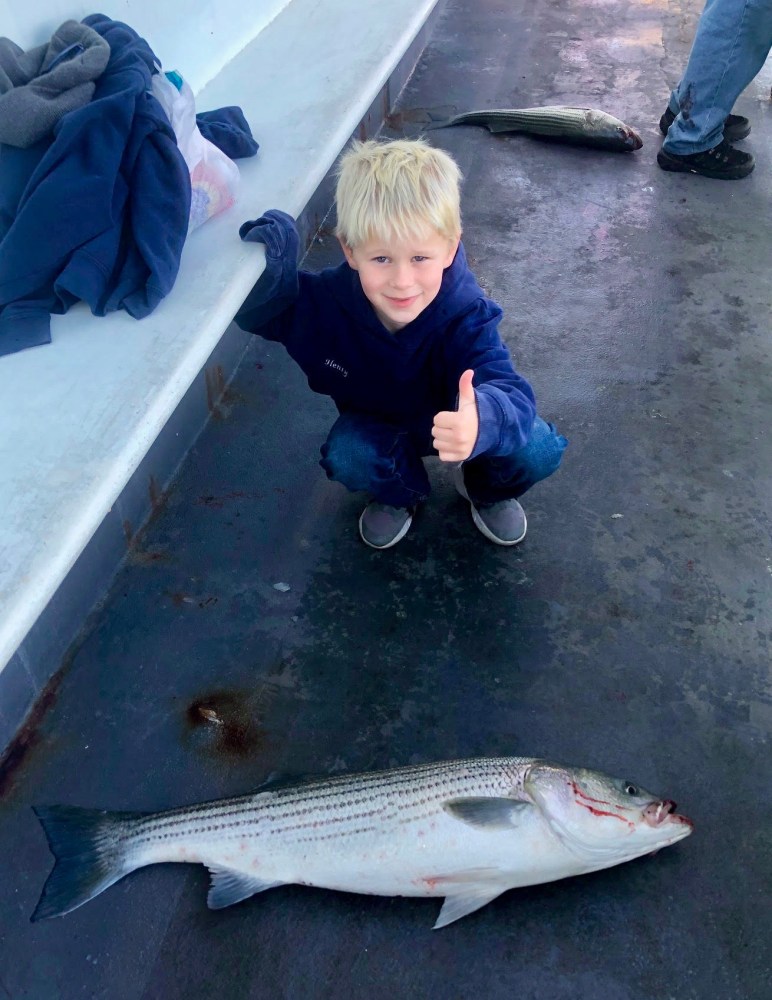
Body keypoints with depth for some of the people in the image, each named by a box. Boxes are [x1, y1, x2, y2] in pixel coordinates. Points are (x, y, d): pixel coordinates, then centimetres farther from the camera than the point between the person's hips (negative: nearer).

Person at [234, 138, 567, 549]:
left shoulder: (465, 316, -35)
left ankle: (487, 488, 13)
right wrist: (268, 260, -39)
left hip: (453, 420, -1)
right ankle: (399, 492, 8)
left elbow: (511, 392, -49)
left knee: (539, 450, -25)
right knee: (346, 456, -31)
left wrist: (481, 420, -76)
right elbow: (257, 310, -14)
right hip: (377, 424, 1)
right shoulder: (324, 300, -29)